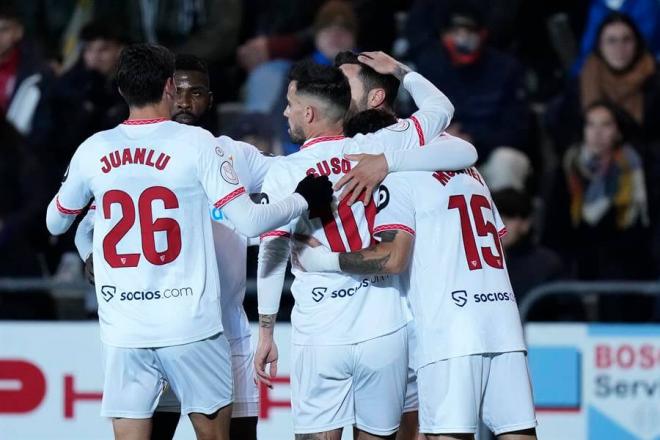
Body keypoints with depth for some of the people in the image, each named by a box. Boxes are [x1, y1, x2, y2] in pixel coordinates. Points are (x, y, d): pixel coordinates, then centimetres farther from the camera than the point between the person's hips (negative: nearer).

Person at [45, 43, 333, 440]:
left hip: (123, 329, 2)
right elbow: (249, 222, -11)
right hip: (190, 325, -2)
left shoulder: (93, 150, 2)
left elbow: (55, 223, 18)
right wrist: (303, 199, 5)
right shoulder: (196, 144, -6)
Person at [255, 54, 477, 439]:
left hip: (320, 339, -2)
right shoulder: (379, 147, 1)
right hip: (385, 332, 2)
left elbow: (272, 255, -2)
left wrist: (266, 332, 6)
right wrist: (401, 71, 32)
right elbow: (441, 108, 16)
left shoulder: (284, 173, -3)